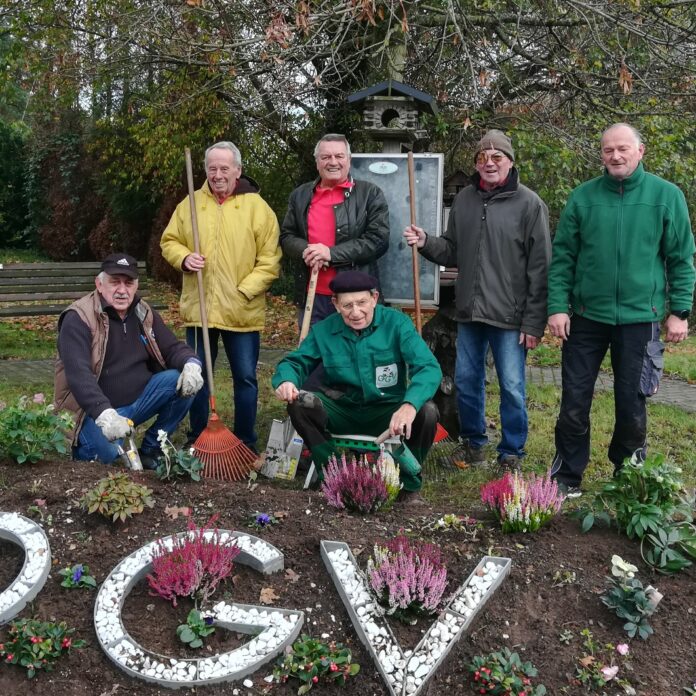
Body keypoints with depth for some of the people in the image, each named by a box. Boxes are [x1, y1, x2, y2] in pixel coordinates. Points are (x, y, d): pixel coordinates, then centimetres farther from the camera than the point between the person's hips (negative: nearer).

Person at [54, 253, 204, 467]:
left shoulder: (144, 313, 5)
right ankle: (83, 441, 6)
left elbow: (173, 348, 5)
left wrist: (191, 364, -21)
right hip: (96, 411, -5)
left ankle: (151, 449, 0)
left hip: (137, 401, 6)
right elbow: (79, 375, -27)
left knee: (182, 382, -17)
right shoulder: (78, 319, -15)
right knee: (107, 453, -33)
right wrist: (105, 414, -41)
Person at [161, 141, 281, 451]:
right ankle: (197, 439, 27)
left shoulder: (257, 206, -3)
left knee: (245, 377, 6)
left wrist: (245, 290, -15)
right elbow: (169, 242, 12)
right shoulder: (190, 204, 7)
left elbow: (270, 260, -5)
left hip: (242, 310, -2)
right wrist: (184, 257, -10)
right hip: (198, 307, 3)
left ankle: (246, 442, 20)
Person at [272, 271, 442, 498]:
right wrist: (286, 380, -23)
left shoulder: (396, 323, -11)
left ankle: (409, 479, -2)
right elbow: (295, 361, 5)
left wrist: (410, 404, -42)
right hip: (341, 412, 2)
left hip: (386, 413, -1)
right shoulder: (323, 330, -1)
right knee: (300, 404, -24)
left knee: (427, 412, -29)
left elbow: (429, 368, -21)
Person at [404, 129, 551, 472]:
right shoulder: (464, 199, 9)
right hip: (469, 313, 5)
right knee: (466, 381, 13)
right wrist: (426, 242, -4)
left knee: (512, 388, 3)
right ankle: (473, 440, 33)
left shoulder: (528, 203, -6)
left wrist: (534, 321, -12)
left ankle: (511, 453, 20)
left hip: (510, 316, -5)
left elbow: (540, 268, -8)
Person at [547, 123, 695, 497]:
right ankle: (567, 476, 22)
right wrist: (557, 306, -6)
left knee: (632, 404, 10)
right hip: (586, 316, 1)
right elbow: (562, 256, 1)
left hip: (640, 317, 0)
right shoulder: (582, 196, 1)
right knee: (574, 401, 6)